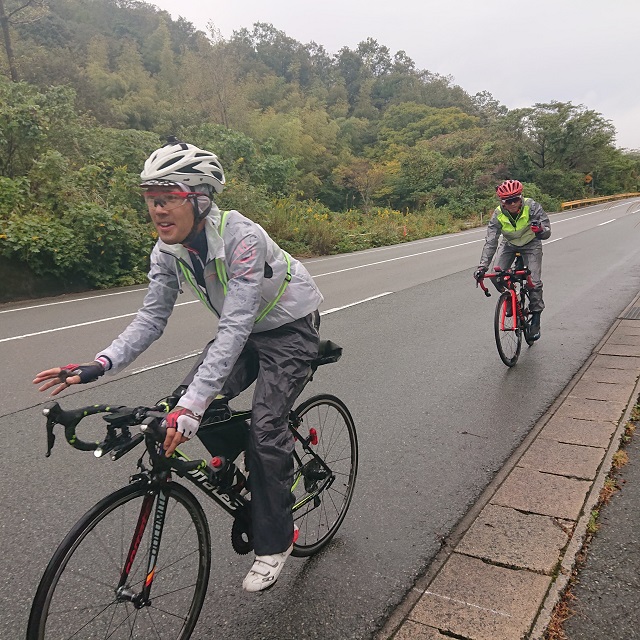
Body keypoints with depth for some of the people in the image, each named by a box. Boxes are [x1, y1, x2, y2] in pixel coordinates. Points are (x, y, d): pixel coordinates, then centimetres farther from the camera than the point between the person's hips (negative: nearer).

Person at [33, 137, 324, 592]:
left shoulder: (241, 238, -34)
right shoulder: (168, 250, -12)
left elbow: (234, 328, -40)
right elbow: (152, 318, -9)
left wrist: (192, 405, -45)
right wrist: (99, 366, -24)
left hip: (290, 326, -6)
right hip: (243, 330, 7)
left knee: (266, 427, -16)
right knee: (190, 401, -9)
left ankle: (274, 543, 5)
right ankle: (257, 470, 18)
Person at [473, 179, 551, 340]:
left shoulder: (531, 207, -29)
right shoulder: (498, 215, -26)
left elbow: (547, 232, -31)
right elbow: (490, 242, -28)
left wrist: (540, 230, -57)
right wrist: (482, 266, -38)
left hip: (531, 244, -2)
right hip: (509, 245, 2)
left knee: (534, 281, -14)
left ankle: (536, 319, 5)